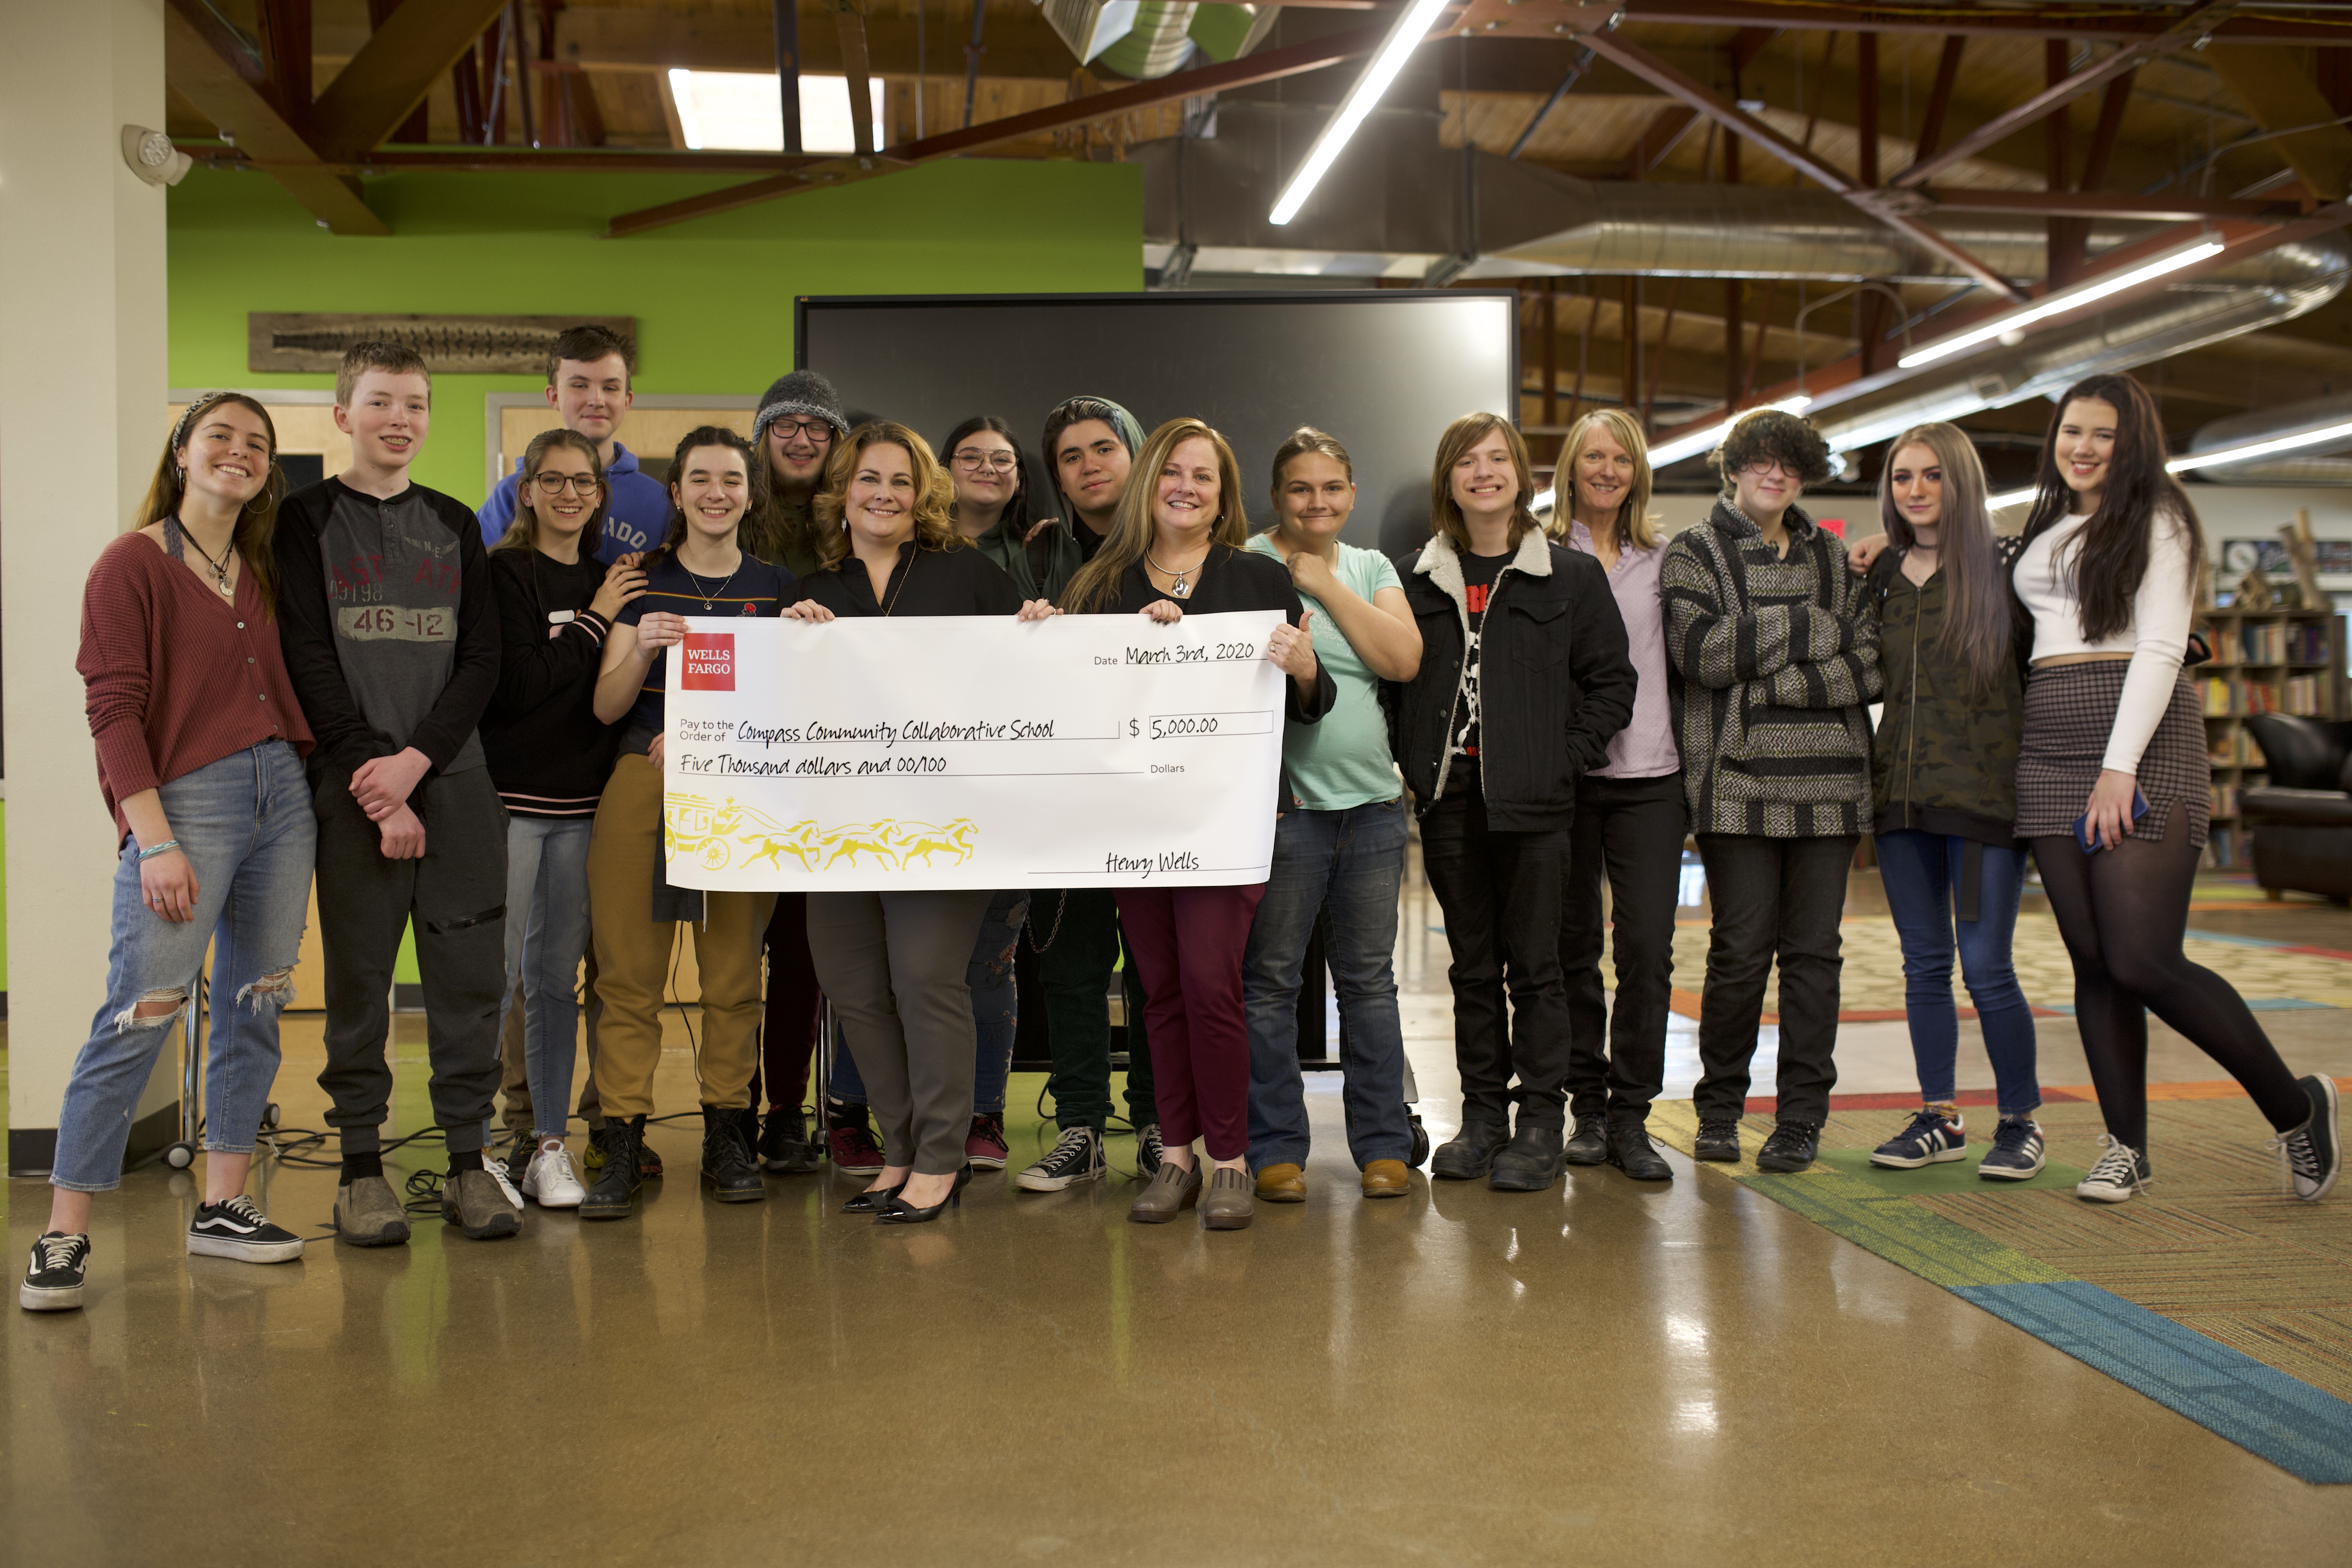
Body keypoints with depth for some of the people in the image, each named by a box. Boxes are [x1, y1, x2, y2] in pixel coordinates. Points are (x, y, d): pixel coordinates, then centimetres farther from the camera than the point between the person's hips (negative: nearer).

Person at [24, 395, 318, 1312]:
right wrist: (154, 842, -17)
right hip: (185, 800, -7)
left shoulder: (263, 572, 14)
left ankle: (221, 1209, 18)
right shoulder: (132, 564, -4)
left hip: (283, 798, 7)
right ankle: (63, 1237, 0)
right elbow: (114, 710, -10)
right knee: (140, 1017, -10)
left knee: (255, 1011, 8)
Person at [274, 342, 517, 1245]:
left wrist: (416, 759, -8)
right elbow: (308, 663, -3)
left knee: (471, 973, 2)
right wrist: (374, 783, -11)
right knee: (358, 976, 1)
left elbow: (482, 661, 7)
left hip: (455, 781, 3)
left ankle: (468, 1160, 11)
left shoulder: (455, 525, 14)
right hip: (353, 788, -3)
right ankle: (363, 1167, 11)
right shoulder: (307, 519, 5)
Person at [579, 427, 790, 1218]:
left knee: (734, 972, 1)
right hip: (642, 788, 0)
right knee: (630, 972, -4)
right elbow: (607, 707, 5)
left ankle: (727, 1135, 12)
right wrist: (642, 650, -13)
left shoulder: (777, 588, 11)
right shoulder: (642, 583, 10)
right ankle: (621, 1144, 1)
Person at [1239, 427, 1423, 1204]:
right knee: (1270, 981, -1)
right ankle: (1275, 1150, 10)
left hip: (1372, 800, 4)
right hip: (1284, 802, -4)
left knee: (1370, 979, 8)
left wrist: (1326, 585, -2)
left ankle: (1383, 1145, 16)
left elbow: (1403, 659, -1)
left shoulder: (1371, 568, 15)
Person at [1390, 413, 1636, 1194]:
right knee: (1472, 966, 10)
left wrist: (1563, 757, -6)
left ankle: (1541, 1123, 10)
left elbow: (1613, 681, 3)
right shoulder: (1415, 578, 8)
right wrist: (1414, 765, 2)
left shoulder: (1571, 575, 3)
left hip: (1533, 803, -2)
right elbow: (1389, 680, 11)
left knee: (1534, 965, 1)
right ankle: (1482, 1117, 19)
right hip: (1449, 799, 3)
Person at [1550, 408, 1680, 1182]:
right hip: (1564, 775, -1)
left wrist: (1691, 767, 8)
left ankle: (1631, 1116, 5)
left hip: (1650, 776, 1)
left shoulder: (1664, 559, 11)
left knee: (1647, 950, -4)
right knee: (1573, 946, 6)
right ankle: (1587, 1105, 18)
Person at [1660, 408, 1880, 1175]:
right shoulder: (1695, 552, 6)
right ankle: (1719, 1107, 14)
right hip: (1739, 780, -3)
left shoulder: (1832, 557, 16)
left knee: (1813, 951, 3)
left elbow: (1870, 666, 5)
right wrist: (1812, 629, -6)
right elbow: (1700, 652, -11)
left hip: (1828, 779, 3)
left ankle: (1801, 1118, 12)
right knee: (1740, 951, -3)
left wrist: (1775, 682, -9)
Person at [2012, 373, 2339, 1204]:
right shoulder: (2046, 530, 21)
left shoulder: (2156, 520, 1)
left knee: (2144, 963, -13)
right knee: (2093, 962, 3)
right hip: (2050, 746, 6)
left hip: (2140, 741, -6)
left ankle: (2296, 1107, 7)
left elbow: (2160, 647, -8)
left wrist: (2120, 766, -18)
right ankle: (2125, 1148, 11)